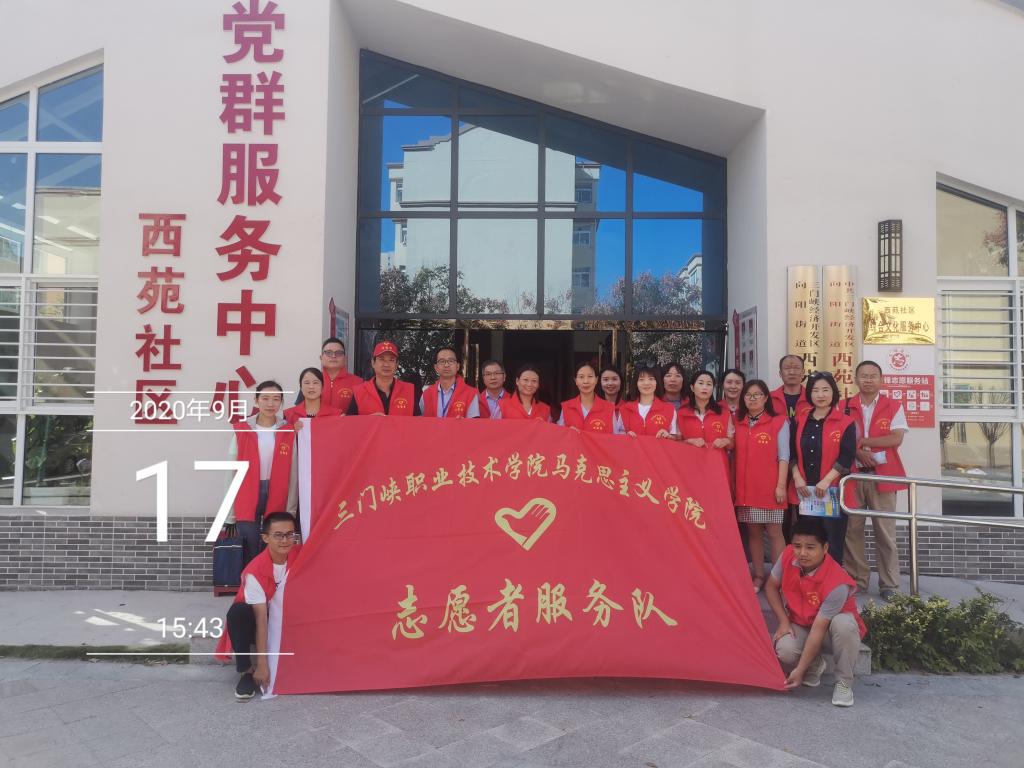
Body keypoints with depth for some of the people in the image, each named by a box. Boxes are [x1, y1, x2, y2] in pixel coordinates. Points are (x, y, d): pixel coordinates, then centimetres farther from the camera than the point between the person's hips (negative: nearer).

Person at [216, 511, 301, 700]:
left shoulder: (301, 554, -15)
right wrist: (262, 663, -27)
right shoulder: (255, 571, -25)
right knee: (238, 612, -33)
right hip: (260, 621, -3)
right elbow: (261, 618, -27)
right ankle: (247, 671, -16)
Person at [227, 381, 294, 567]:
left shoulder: (289, 433, 2)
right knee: (250, 555, 4)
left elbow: (292, 476, 3)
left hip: (277, 502, 1)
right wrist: (230, 513, 0)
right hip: (247, 502, -1)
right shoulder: (241, 431, 0)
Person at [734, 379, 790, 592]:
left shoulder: (779, 422, 0)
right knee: (753, 531, 9)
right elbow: (733, 455, 12)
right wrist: (732, 484, 6)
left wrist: (781, 485, -10)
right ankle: (758, 577, 16)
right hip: (745, 488, 4)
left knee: (774, 532, 0)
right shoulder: (738, 424, 11)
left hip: (769, 487, -4)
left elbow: (783, 456, -3)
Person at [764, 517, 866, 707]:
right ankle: (815, 665, 8)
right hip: (800, 627, 3)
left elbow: (818, 629, -31)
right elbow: (771, 586, 0)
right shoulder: (788, 557, -18)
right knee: (784, 649, -30)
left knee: (843, 624, -39)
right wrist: (784, 622, -11)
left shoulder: (837, 584, -33)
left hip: (829, 631, -3)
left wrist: (800, 670, -29)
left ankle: (844, 682, -14)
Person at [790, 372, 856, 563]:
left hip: (833, 492, -3)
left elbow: (847, 457, -10)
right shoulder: (800, 421, 10)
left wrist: (826, 481, -17)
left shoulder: (845, 423, -2)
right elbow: (792, 453, 10)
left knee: (832, 545, -1)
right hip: (804, 492, 4)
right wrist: (797, 477, -4)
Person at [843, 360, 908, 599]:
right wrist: (857, 452, -15)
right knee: (852, 529, 4)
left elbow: (896, 439, -7)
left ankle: (889, 584, 9)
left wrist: (861, 440, -11)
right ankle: (856, 580, 14)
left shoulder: (893, 407, 5)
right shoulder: (844, 407, 8)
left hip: (882, 475, -1)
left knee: (885, 530, 1)